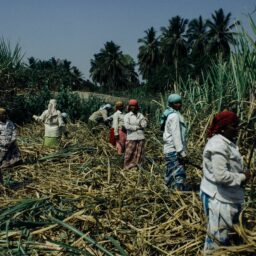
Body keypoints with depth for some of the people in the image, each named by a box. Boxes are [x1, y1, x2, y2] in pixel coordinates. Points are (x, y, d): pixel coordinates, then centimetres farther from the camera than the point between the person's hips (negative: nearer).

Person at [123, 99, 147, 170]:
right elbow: (127, 126, -12)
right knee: (129, 153, -3)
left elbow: (144, 125, 1)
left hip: (141, 137, 4)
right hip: (131, 138, -4)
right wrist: (137, 127, -9)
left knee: (139, 153, 6)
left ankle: (135, 166, 16)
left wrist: (142, 119, -13)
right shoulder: (127, 116, 1)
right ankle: (127, 167, 7)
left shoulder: (140, 115, 11)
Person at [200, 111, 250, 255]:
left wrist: (240, 177, 2)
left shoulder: (226, 142, 7)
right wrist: (242, 178, -17)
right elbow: (221, 176, -30)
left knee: (225, 230, 25)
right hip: (219, 197, -10)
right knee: (218, 233, 5)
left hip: (227, 195, 10)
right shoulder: (219, 146, -25)